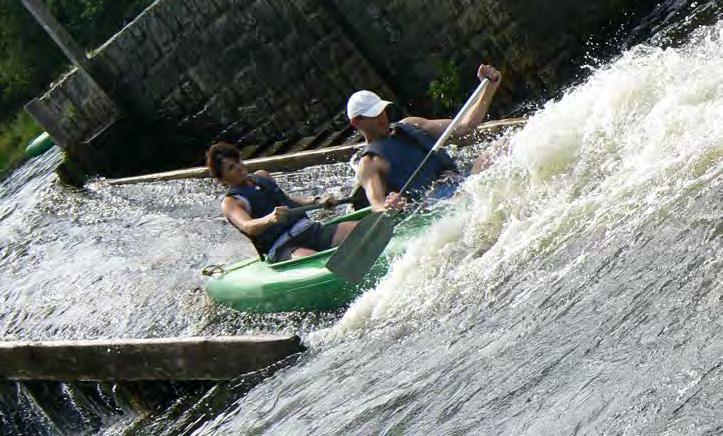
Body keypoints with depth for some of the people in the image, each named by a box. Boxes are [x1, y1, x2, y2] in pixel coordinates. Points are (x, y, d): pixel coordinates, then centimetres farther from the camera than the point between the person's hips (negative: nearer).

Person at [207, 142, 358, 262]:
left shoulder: (262, 176, 22)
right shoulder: (230, 203, -1)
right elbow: (247, 227, -21)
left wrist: (317, 202, 16)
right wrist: (270, 219, -42)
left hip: (308, 229, 7)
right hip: (282, 248, -7)